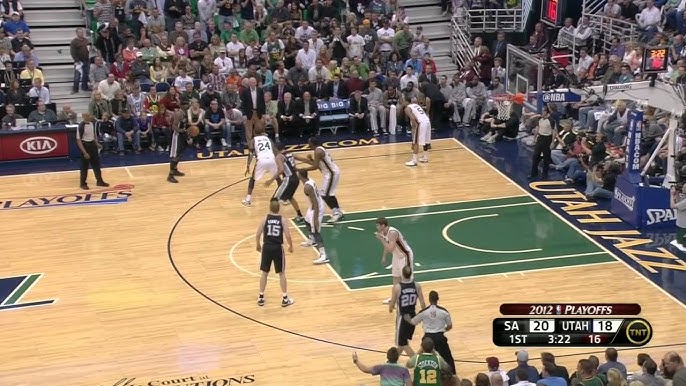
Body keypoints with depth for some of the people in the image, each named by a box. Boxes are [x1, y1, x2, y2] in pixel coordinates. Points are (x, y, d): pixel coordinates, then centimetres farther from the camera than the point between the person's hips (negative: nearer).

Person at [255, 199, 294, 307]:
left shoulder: (265, 219, -4)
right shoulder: (282, 220, -6)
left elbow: (258, 235, -6)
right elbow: (288, 236, -10)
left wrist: (258, 245, 13)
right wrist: (291, 246, 8)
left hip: (266, 247, 1)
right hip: (278, 248, -1)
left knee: (264, 273, 15)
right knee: (282, 273, 12)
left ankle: (261, 297, 19)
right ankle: (285, 299, 15)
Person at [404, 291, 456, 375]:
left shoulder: (423, 312, -1)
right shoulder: (444, 311, -3)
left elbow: (413, 322, 13)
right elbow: (449, 326, 5)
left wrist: (407, 319, 37)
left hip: (428, 337, 1)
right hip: (439, 337, -1)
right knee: (448, 358, 10)